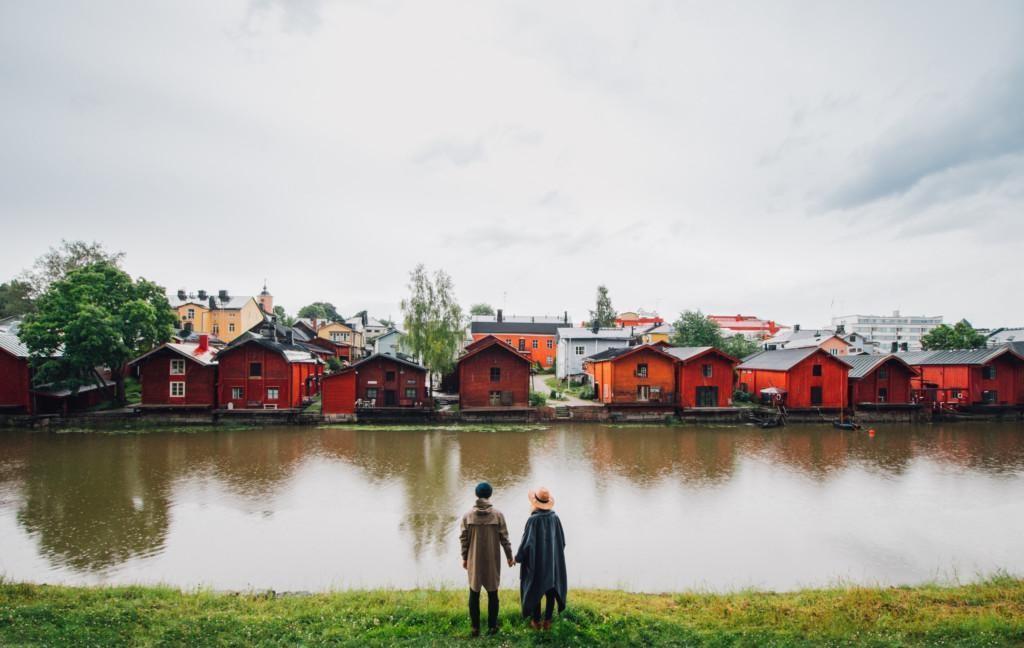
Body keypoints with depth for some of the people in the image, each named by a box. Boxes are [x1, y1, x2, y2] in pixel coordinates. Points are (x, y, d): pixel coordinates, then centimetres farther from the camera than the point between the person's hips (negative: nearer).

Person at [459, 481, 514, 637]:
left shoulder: (467, 516, -8)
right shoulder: (497, 514, -12)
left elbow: (464, 539, -3)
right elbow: (504, 538, -7)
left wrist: (464, 558, 9)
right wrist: (509, 556, 5)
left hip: (474, 560, 1)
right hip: (492, 560, -1)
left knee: (474, 593, 13)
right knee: (492, 593, 13)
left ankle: (475, 627, 19)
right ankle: (492, 626, 20)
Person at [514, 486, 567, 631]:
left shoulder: (533, 519, -22)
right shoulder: (555, 518, -8)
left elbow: (527, 541, -19)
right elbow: (562, 541, 1)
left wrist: (518, 557, -4)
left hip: (536, 561, -4)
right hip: (553, 560, 4)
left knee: (535, 590, 13)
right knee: (551, 590, 16)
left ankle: (536, 621, 23)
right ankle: (547, 621, 23)